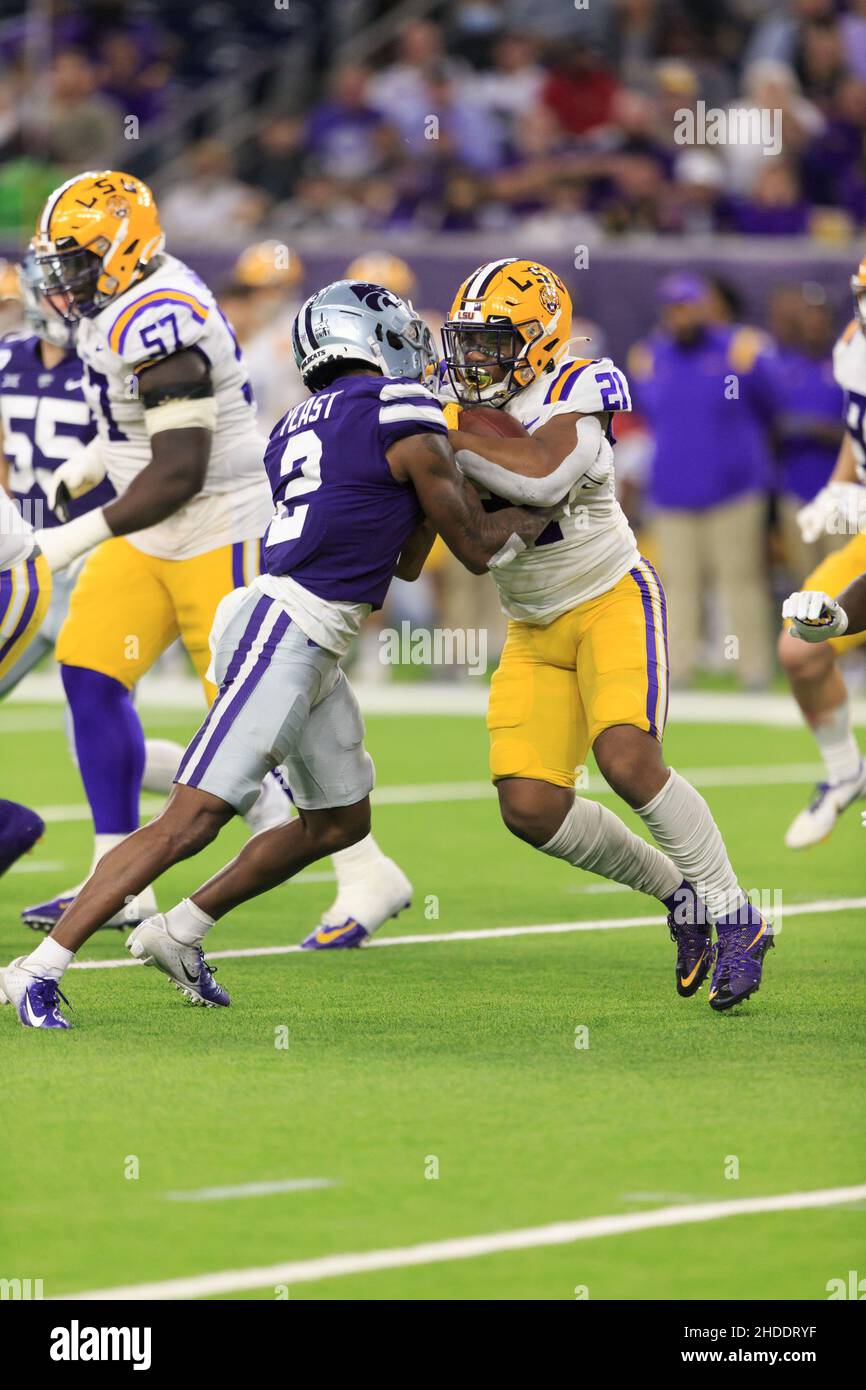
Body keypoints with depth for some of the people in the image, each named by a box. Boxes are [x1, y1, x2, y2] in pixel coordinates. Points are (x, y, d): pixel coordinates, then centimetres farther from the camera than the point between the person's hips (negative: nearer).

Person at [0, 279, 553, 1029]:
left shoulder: (301, 427, 19)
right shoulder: (404, 413, -7)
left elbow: (404, 560, 25)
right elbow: (478, 547, 0)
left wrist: (438, 472, 22)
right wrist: (537, 517, 17)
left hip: (311, 648, 10)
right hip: (283, 634, -10)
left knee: (340, 822, 21)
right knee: (192, 820, -11)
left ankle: (178, 934, 26)